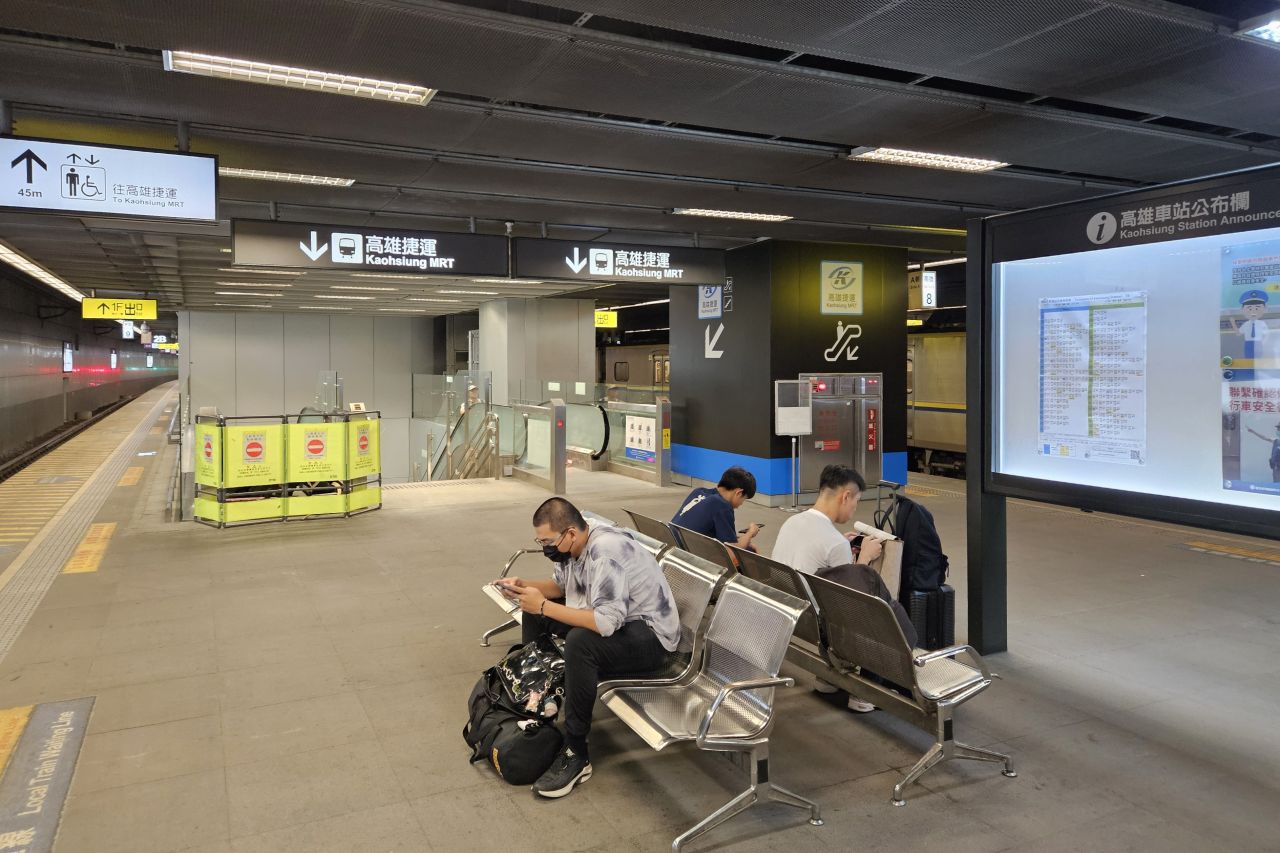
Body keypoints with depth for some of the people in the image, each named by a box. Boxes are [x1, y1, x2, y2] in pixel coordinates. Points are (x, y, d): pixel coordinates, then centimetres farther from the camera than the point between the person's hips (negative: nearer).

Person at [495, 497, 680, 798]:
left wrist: (543, 606, -31)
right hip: (611, 616, 10)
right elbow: (559, 585, 16)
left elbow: (606, 622, -38)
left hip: (651, 635, -10)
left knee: (580, 642, -36)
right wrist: (524, 585, -3)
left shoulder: (605, 551, -30)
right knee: (534, 613, 11)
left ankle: (575, 756, -22)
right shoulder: (573, 543, -3)